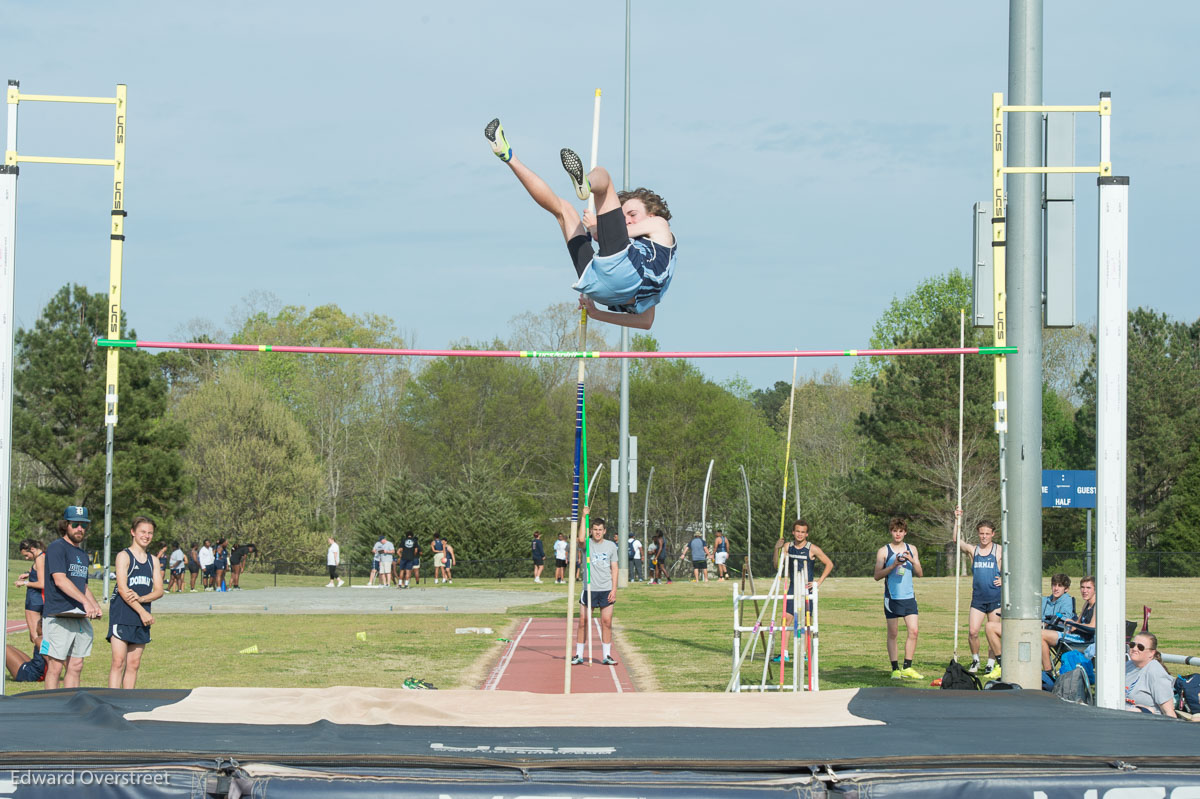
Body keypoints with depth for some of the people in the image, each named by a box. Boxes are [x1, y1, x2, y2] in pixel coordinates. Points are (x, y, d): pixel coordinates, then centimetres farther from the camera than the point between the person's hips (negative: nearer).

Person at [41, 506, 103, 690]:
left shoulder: (82, 554, 20)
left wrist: (95, 605, 8)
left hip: (81, 617, 8)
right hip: (58, 617, -8)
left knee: (76, 667, 7)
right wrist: (85, 601, -24)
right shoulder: (57, 547, -6)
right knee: (56, 667, -6)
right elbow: (60, 580, -17)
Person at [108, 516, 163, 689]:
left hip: (143, 616, 6)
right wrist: (142, 611, -15)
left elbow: (159, 590, 8)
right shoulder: (124, 556, -3)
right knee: (119, 661, -11)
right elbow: (122, 589, -11)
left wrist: (141, 599, -13)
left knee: (134, 664, 6)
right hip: (122, 615, -6)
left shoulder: (153, 561, 15)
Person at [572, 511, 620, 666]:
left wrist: (614, 589, -1)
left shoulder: (611, 546, 8)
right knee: (583, 621, 0)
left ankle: (606, 656, 7)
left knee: (606, 622, 1)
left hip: (606, 590, 1)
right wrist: (584, 516, -22)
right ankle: (579, 655, 7)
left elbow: (614, 568, 8)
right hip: (589, 589, -1)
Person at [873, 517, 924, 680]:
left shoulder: (911, 549, 12)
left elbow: (920, 574, 10)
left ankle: (907, 668, 3)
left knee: (913, 631, -5)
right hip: (892, 597, -3)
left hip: (909, 595, 3)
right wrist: (894, 565, -16)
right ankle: (895, 669, 5)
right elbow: (877, 575, -4)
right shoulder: (884, 551, 1)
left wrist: (912, 561, -8)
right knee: (893, 634, 0)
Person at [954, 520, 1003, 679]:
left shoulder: (1000, 551, 3)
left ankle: (991, 664, 12)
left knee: (992, 630, 1)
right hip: (978, 598, 2)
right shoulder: (973, 550, 9)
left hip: (995, 597, -2)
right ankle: (975, 661, 14)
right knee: (972, 631, -7)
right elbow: (957, 541, -5)